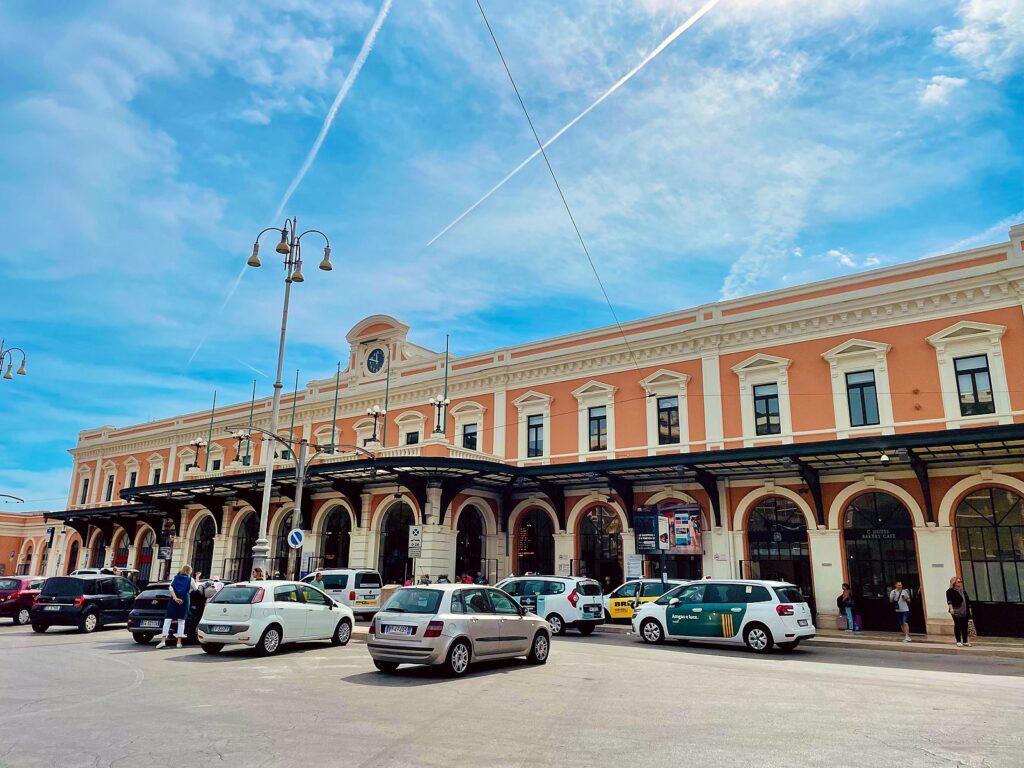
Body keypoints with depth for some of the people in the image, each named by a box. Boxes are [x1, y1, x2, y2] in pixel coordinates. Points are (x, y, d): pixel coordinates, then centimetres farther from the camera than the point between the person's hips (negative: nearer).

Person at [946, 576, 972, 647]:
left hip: (965, 612, 6)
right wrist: (951, 608, -23)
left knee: (965, 626, 6)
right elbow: (949, 600, -12)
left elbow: (967, 601, 22)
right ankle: (958, 641, 1)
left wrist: (969, 609, 16)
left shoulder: (963, 591, 19)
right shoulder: (950, 591, -2)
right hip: (956, 612, -6)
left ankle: (965, 641, 13)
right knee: (957, 625, -4)